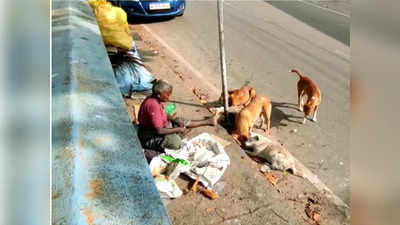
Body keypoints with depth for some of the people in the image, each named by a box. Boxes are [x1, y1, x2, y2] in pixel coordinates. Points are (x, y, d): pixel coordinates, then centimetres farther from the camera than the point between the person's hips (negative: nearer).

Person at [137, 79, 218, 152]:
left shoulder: (156, 100, -2)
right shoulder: (153, 105, -31)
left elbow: (163, 115, 15)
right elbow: (159, 130, -31)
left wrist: (175, 119, 0)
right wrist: (178, 129, -22)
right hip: (149, 136, -10)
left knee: (183, 122, 11)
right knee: (175, 140, -32)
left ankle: (208, 121, 23)